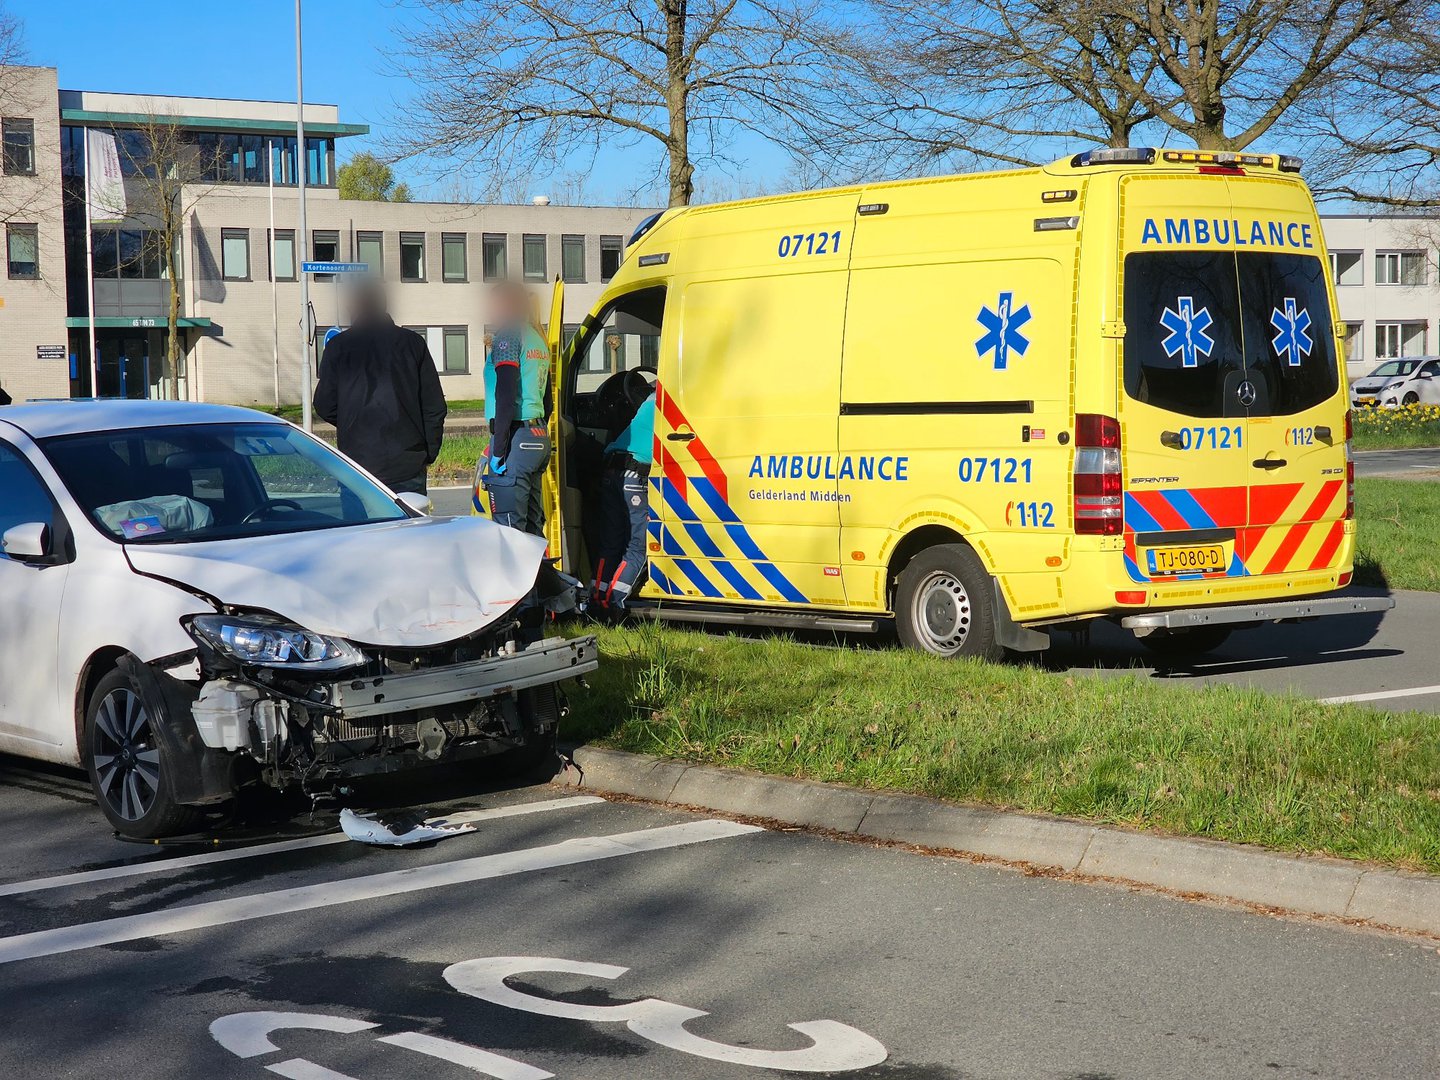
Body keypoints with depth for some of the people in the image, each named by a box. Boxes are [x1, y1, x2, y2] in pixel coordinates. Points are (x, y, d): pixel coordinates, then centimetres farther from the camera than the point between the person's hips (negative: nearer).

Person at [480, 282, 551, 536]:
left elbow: (506, 396, -17)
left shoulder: (507, 338, -8)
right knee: (533, 528, 12)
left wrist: (498, 449, -18)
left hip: (516, 438, -9)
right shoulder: (538, 340, 20)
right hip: (540, 437, 9)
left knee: (509, 529, -10)